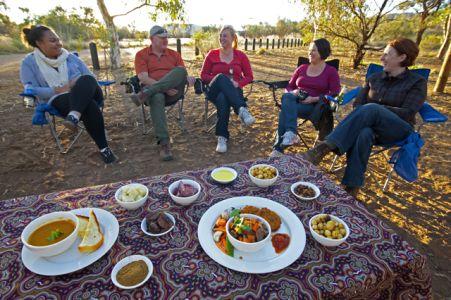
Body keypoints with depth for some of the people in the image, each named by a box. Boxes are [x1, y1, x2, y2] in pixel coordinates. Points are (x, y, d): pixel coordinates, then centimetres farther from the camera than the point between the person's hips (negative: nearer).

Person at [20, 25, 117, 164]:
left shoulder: (70, 57, 16)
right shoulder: (29, 63, 7)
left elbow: (91, 77, 13)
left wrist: (81, 86, -10)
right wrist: (58, 90, -16)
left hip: (88, 95, 3)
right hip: (58, 99, -2)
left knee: (86, 80, -33)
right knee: (90, 107, -36)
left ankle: (74, 116, -54)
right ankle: (104, 148, -35)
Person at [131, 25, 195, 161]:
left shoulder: (174, 54, 20)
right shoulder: (141, 55, 10)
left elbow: (182, 74, 11)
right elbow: (143, 78, -5)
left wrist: (188, 78, -16)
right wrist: (164, 88, -19)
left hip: (173, 92, 2)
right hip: (154, 91, -2)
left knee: (180, 70, -27)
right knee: (157, 97, -40)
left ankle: (145, 94, -37)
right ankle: (164, 143, -43)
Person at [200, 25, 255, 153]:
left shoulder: (240, 55, 12)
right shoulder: (212, 54, 12)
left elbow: (249, 77, 10)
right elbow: (203, 75, 10)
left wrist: (237, 83, -11)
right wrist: (216, 78, -11)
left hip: (234, 92, 0)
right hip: (215, 90, 0)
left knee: (223, 98, -38)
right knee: (222, 77, -37)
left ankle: (222, 137, -43)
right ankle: (242, 110, -51)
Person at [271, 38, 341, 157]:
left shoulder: (331, 71, 8)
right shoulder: (302, 68, 20)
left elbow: (335, 94, -2)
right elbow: (289, 87, 21)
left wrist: (314, 99, -17)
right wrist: (293, 92, -5)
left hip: (315, 106, -4)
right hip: (295, 101, 4)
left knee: (285, 110, -34)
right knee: (286, 97, -34)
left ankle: (279, 148, -35)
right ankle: (291, 133, -49)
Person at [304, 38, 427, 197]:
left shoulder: (417, 82, 5)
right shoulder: (374, 78, 17)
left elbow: (408, 113, -7)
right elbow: (358, 104, 9)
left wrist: (376, 110, -13)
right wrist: (365, 116, -13)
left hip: (398, 130, -3)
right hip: (371, 126, 3)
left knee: (371, 109, -35)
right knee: (363, 134, -38)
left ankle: (325, 147, -47)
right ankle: (351, 187, -38)